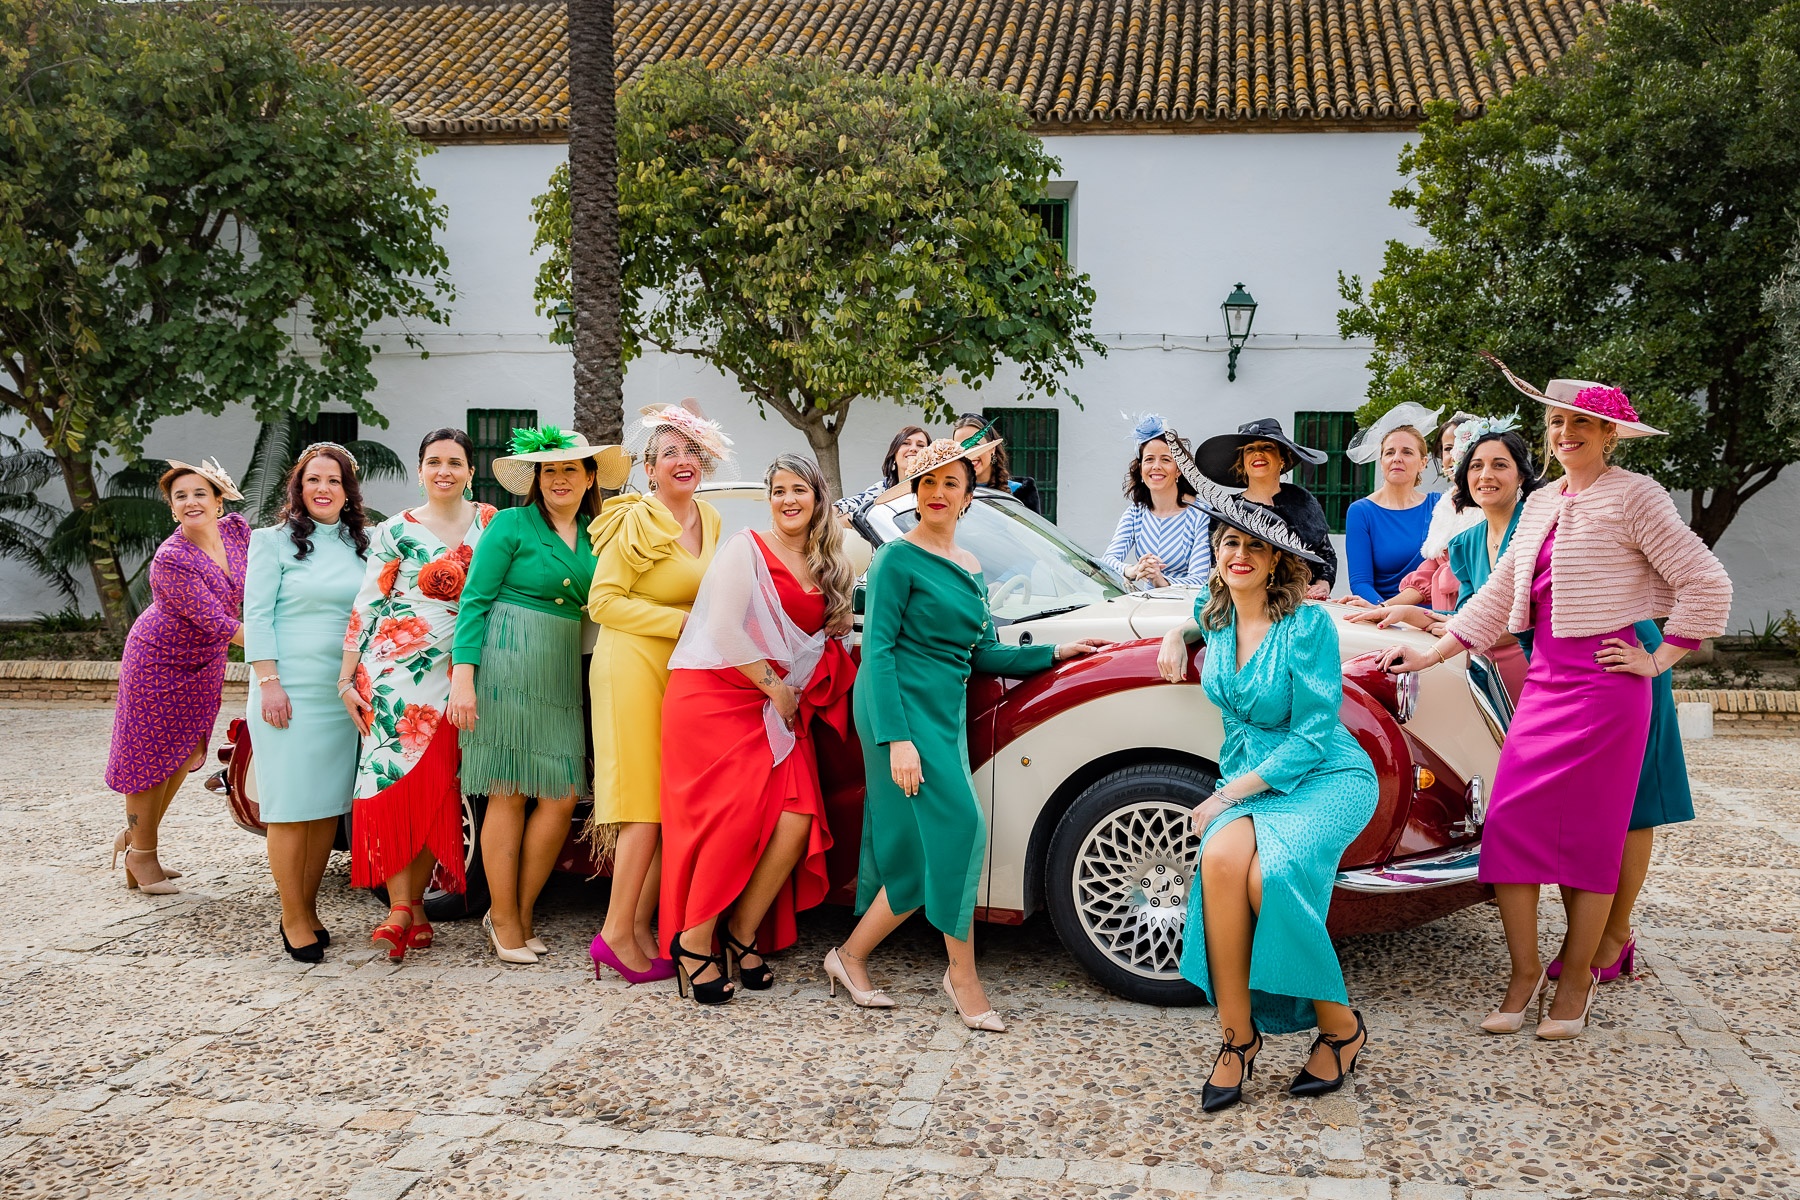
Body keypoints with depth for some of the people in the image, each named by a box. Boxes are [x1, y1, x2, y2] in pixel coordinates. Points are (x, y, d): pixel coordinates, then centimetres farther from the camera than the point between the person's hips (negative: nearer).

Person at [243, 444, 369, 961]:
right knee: (291, 807, -3)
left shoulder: (362, 545, 12)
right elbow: (256, 615, -4)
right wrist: (269, 682, -12)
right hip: (289, 693, -4)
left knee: (329, 806, 6)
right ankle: (293, 919, 4)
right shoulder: (274, 541, 1)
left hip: (344, 694, 4)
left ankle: (309, 908, 17)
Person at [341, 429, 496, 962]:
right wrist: (347, 678, 1)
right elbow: (365, 607, 5)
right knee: (393, 779, -11)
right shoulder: (394, 532, 4)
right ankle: (401, 908, -10)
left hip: (457, 674, 2)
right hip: (393, 671, -2)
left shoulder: (490, 521, 9)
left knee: (436, 789, 0)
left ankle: (414, 901, 9)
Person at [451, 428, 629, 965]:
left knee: (562, 796, 0)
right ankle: (504, 921, 9)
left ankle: (522, 912, 15)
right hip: (507, 665, -5)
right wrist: (463, 675, -14)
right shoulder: (511, 525, -1)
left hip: (563, 674, 5)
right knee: (509, 794, -1)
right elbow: (474, 601, -5)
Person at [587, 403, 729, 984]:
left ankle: (639, 926, 11)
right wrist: (682, 621, -15)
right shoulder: (636, 522, -10)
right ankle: (616, 933, -1)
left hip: (684, 671, 7)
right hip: (634, 667, -7)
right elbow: (602, 602, -13)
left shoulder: (709, 520, 13)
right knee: (649, 808, -9)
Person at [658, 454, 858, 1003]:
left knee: (798, 818, -12)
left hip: (780, 707, 6)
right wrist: (775, 687, -9)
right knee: (732, 820, -15)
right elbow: (725, 632, -12)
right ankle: (694, 942, -4)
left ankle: (744, 930, 3)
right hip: (717, 698, -5)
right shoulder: (745, 549, -4)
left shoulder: (827, 568, 16)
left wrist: (797, 693, 5)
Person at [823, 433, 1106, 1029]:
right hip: (901, 709, -8)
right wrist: (898, 738, -20)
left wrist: (1056, 653, 13)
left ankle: (852, 956, 18)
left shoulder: (970, 569, 17)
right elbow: (878, 649, -12)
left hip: (945, 712, 8)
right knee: (956, 829, -12)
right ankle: (963, 976, -1)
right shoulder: (899, 558, -7)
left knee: (915, 850, 5)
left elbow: (984, 655, 19)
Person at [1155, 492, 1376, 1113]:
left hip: (1325, 777, -5)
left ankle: (1340, 1023, -9)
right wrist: (1177, 634, 10)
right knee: (1221, 857, -30)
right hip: (1246, 778, 5)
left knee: (1268, 876, -32)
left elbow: (1312, 737, -16)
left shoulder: (1309, 624, -14)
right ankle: (1237, 1034, -20)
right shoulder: (1216, 616, 5)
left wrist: (1231, 793, -18)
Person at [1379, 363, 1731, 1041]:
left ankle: (1576, 978, 12)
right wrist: (1430, 655, 17)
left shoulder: (1634, 496, -3)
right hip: (1543, 680, 6)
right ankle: (1524, 971, 11)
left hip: (1603, 682, -6)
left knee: (1587, 834, -1)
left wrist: (1660, 660, -6)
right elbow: (1498, 596, 20)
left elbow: (1706, 584, -5)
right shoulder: (1542, 504, 16)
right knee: (1508, 822, -2)